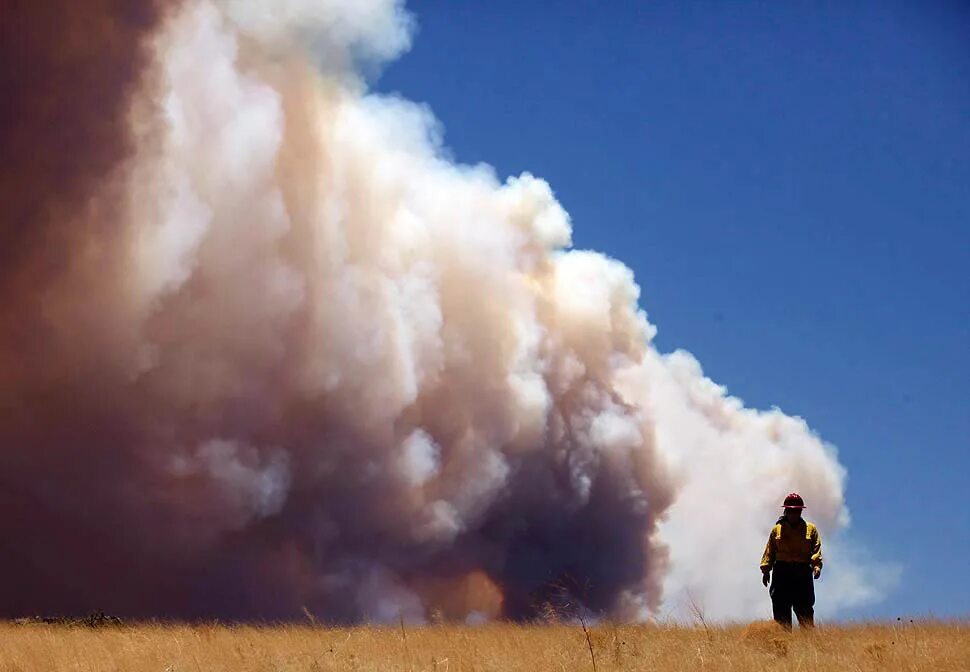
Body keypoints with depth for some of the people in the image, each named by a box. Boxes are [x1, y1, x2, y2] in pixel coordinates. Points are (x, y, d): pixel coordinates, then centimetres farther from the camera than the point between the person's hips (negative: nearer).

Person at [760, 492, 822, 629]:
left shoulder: (811, 529, 11)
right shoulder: (777, 529, 13)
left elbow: (816, 550, 3)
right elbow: (769, 551, 9)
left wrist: (817, 565, -14)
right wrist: (766, 569, -3)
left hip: (803, 573, -1)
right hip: (781, 573, 1)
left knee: (805, 612, -3)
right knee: (781, 613, -3)